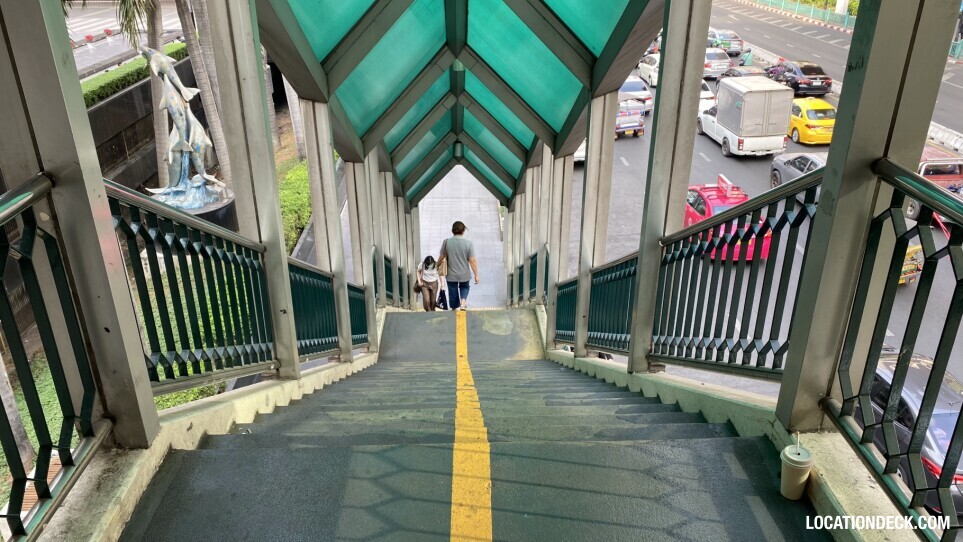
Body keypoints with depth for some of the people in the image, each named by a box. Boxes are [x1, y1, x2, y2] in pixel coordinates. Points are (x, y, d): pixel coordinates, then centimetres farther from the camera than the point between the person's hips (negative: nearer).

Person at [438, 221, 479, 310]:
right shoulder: (468, 243, -13)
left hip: (451, 275, 0)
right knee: (464, 288, 26)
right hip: (464, 274, 0)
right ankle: (463, 301, 2)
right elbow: (472, 261, -13)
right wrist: (476, 275, -4)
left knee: (453, 294, 15)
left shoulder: (446, 242, -10)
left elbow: (441, 257, -1)